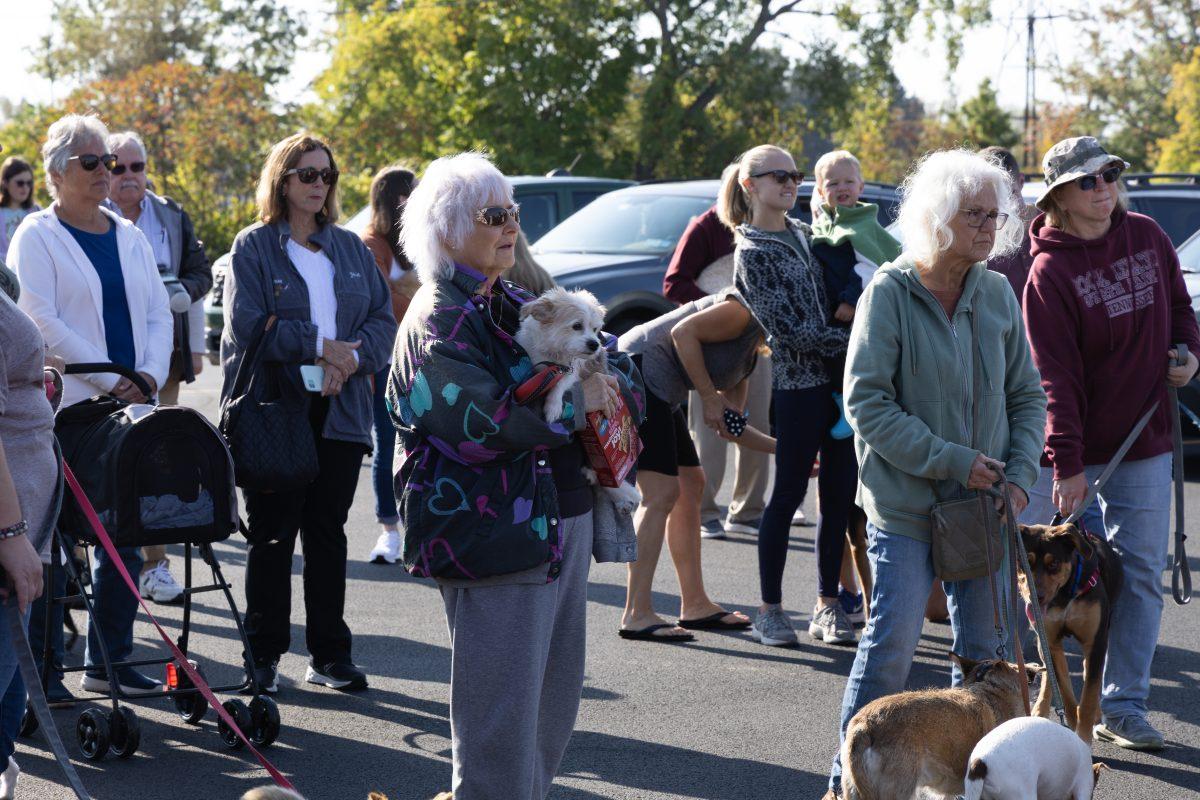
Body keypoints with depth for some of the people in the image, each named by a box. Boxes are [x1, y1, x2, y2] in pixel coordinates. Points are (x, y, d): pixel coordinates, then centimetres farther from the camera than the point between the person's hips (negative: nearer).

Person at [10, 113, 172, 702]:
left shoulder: (129, 235, 16)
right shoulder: (36, 235, -1)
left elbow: (159, 312, 13)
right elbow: (40, 320, -11)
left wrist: (150, 373, -5)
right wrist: (109, 378, -15)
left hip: (130, 407, 6)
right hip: (65, 407, -5)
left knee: (124, 535, 6)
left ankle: (109, 659, 15)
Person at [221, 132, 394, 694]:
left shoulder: (351, 248, 14)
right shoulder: (253, 247, 0)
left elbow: (383, 319, 8)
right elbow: (246, 325, -10)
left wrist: (353, 357, -11)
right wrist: (318, 346, -15)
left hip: (340, 410, 4)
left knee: (328, 531, 7)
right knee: (272, 534, 0)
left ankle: (330, 655, 13)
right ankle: (264, 655, 8)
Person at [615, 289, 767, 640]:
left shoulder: (756, 342, 18)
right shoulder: (746, 311, -12)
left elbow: (733, 425, 21)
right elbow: (684, 332, -20)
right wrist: (709, 397, -15)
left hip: (658, 389, 11)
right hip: (638, 369, -11)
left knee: (691, 486, 13)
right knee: (662, 494, -15)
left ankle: (695, 605, 20)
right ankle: (637, 615, -16)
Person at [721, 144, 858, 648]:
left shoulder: (802, 233, 15)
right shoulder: (753, 253, -8)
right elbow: (790, 330, -14)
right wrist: (857, 341, -13)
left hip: (839, 380, 7)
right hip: (797, 385, -7)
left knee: (839, 494, 6)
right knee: (788, 494, -1)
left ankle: (828, 606, 15)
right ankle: (770, 610, 9)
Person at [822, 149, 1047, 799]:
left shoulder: (997, 294, 5)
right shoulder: (889, 293, -10)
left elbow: (1027, 395, 12)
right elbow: (866, 403, -14)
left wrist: (1020, 476, -3)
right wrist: (953, 460, -16)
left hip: (984, 504, 5)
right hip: (905, 506, -5)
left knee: (984, 649, 10)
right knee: (891, 647, -4)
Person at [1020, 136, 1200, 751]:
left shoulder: (1146, 237, 3)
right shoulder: (1049, 271, -12)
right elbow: (1055, 375, -16)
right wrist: (1066, 463, -19)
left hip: (1144, 446, 5)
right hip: (1070, 451, -5)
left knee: (1142, 574, 5)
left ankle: (1123, 706, 14)